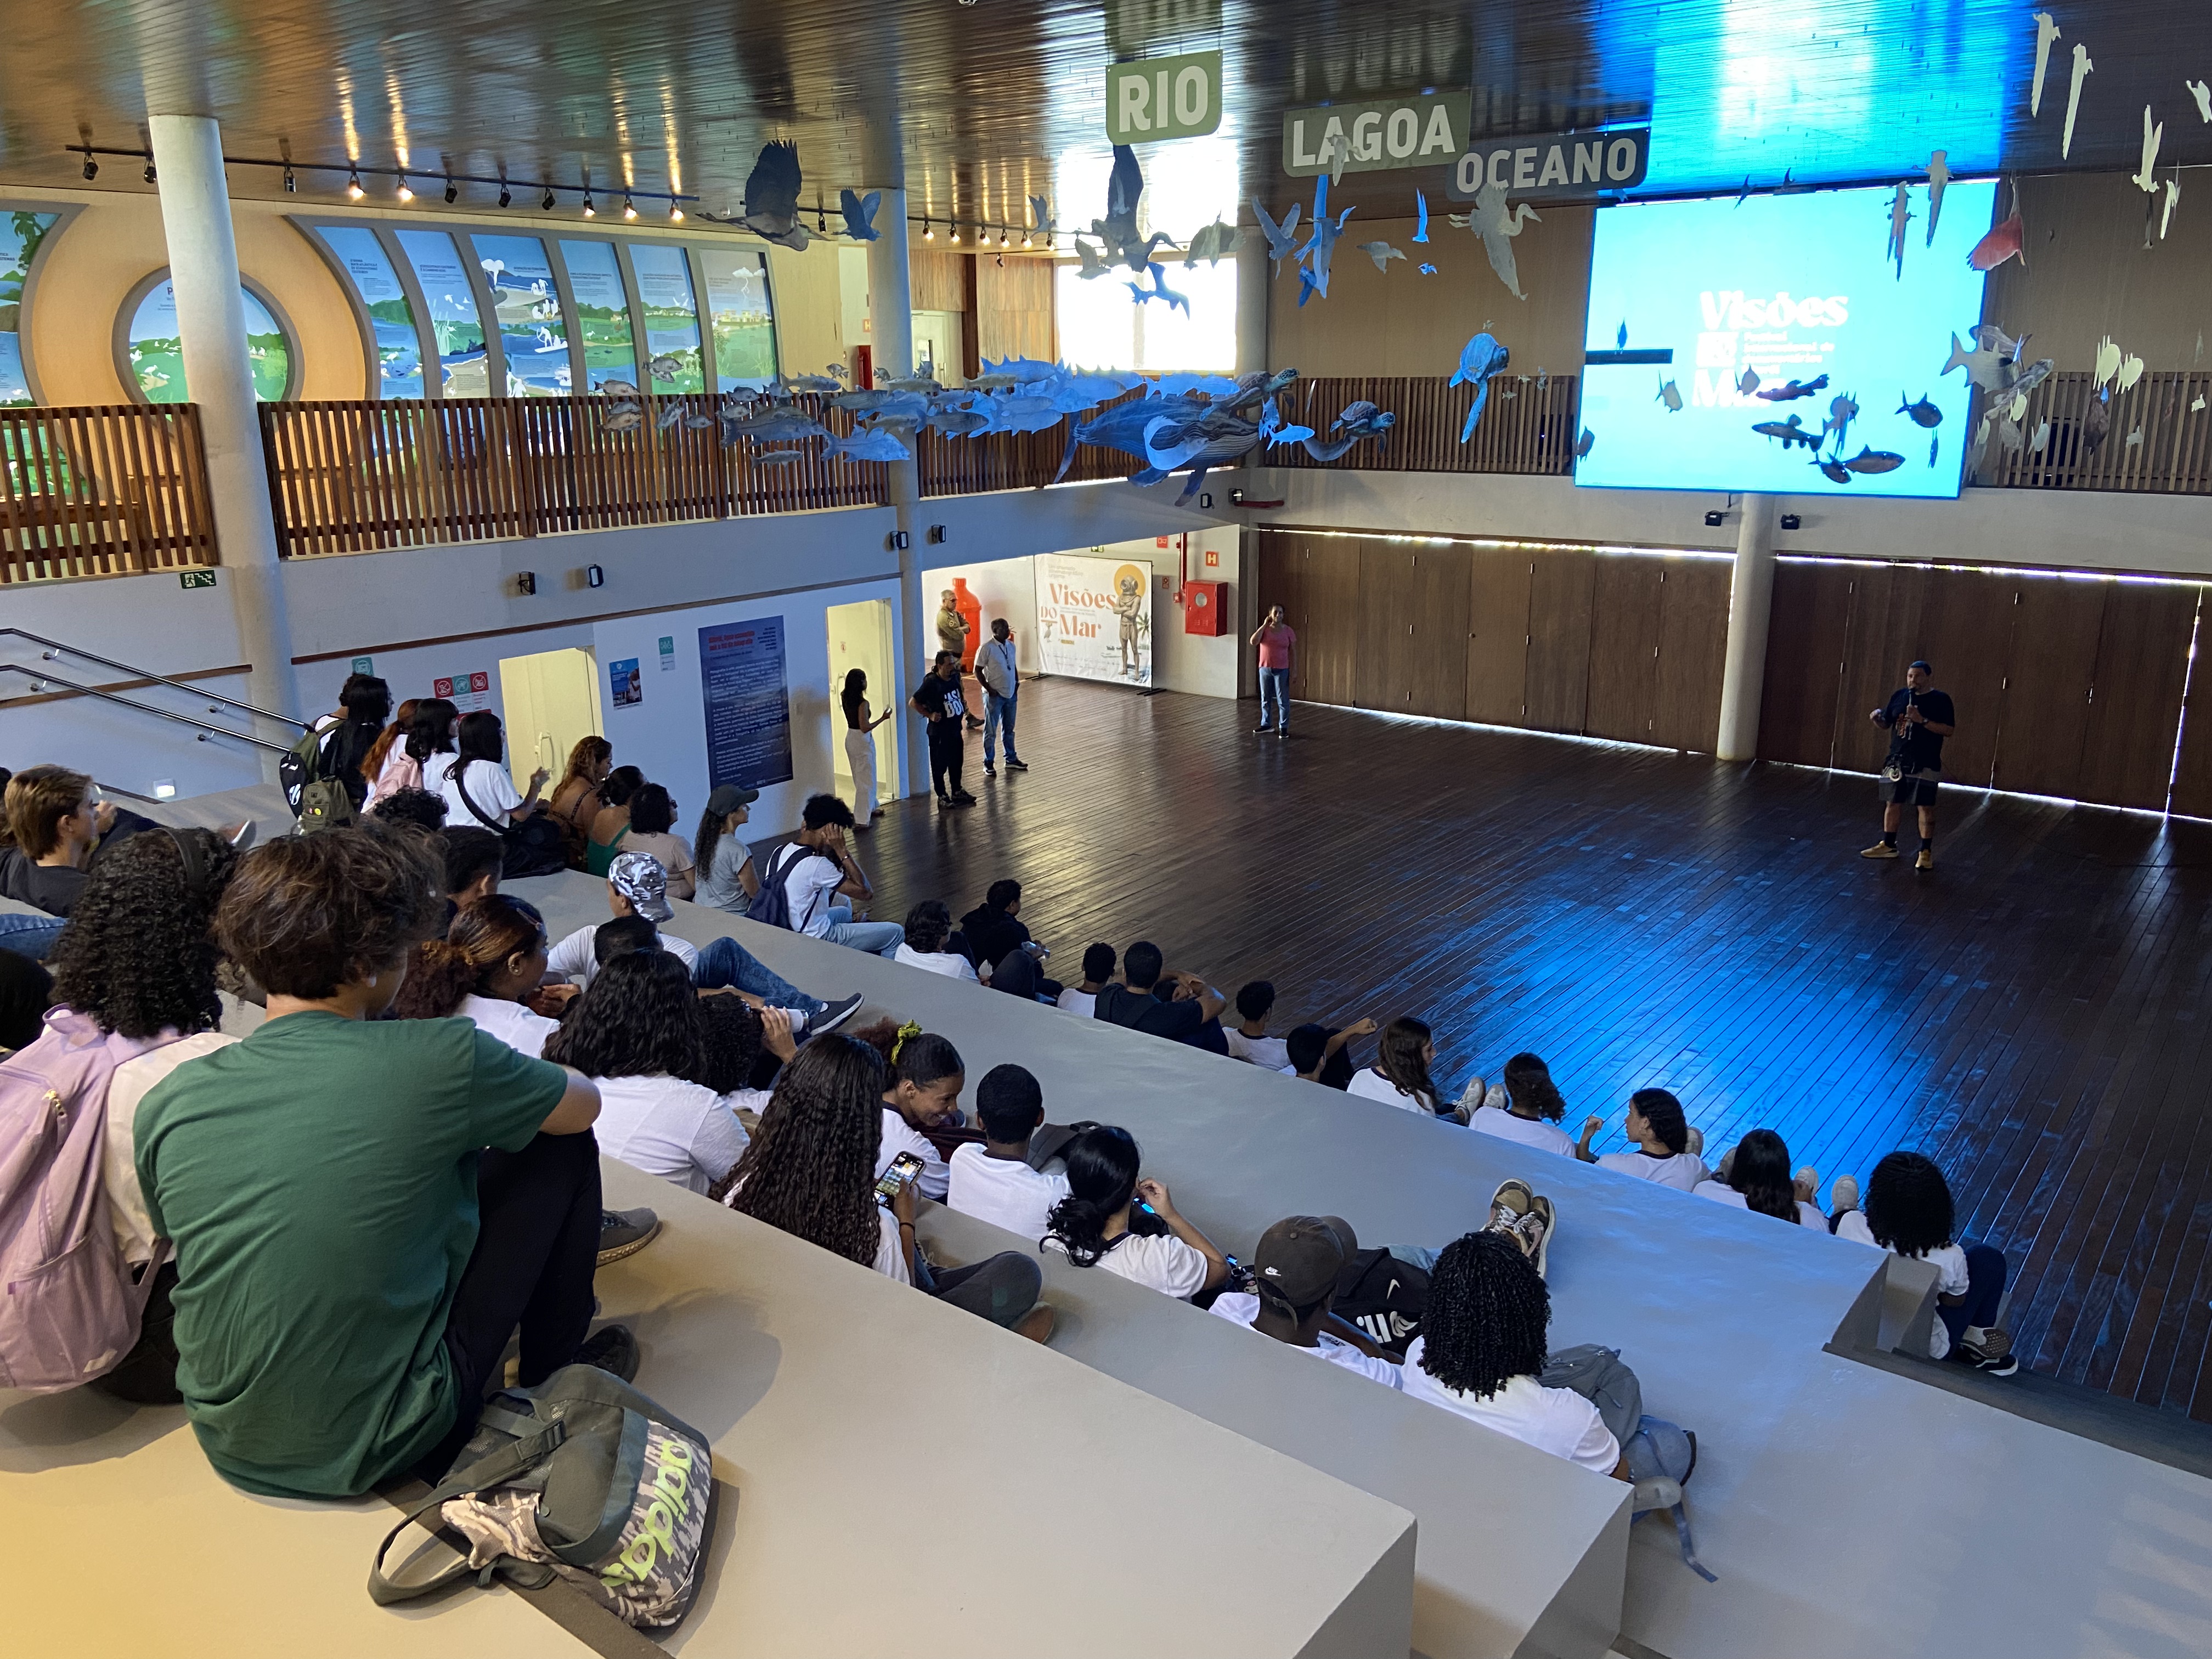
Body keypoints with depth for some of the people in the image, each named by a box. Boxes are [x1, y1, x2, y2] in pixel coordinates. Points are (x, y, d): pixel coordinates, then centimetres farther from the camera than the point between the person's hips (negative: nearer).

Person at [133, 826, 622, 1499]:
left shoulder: (168, 1103, -7)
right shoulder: (439, 1060, -21)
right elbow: (584, 1104, -2)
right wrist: (494, 1097, 20)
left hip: (228, 1447, 5)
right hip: (377, 1448, -5)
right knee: (562, 1153, 5)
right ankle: (556, 1377, 25)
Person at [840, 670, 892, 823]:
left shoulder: (845, 697, -1)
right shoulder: (863, 703, -24)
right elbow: (865, 728, -25)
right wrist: (883, 718, -17)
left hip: (850, 739, 9)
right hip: (863, 741, -9)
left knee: (860, 777, 22)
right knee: (866, 779, -1)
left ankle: (872, 808, 40)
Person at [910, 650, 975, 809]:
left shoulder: (955, 677, -1)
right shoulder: (931, 683, -21)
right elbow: (913, 703, -17)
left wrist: (963, 706, 7)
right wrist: (930, 715, -21)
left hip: (955, 729, 7)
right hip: (939, 732, -7)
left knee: (957, 763, 20)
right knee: (939, 766, 5)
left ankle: (957, 792, 35)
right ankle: (942, 797, 17)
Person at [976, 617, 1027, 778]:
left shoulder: (1011, 646, 6)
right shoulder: (987, 648, -15)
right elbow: (978, 670, -11)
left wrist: (1017, 684, 8)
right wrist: (988, 688, -15)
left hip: (1011, 694, 6)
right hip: (994, 696, -6)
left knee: (1009, 729, 16)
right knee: (991, 731, 2)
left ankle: (1011, 760, 27)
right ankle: (989, 764, 10)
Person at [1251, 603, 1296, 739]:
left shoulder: (1287, 631, -3)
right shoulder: (1264, 629, 1)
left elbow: (1294, 651, 0)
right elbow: (1253, 642, -15)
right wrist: (1265, 625, -14)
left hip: (1282, 670, -2)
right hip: (1265, 669, 2)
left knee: (1282, 700, 0)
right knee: (1265, 699, 12)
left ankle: (1283, 727, 10)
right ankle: (1266, 725, 26)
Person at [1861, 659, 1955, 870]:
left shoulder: (1940, 700, -6)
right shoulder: (1899, 696, 8)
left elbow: (1949, 730, -13)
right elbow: (1886, 724, 14)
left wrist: (1922, 720, -23)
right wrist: (1877, 717, -8)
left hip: (1925, 765, -5)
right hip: (1897, 761, 5)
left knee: (1925, 807, -3)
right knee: (1892, 804, 12)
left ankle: (1926, 853, 5)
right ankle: (1888, 845, 25)